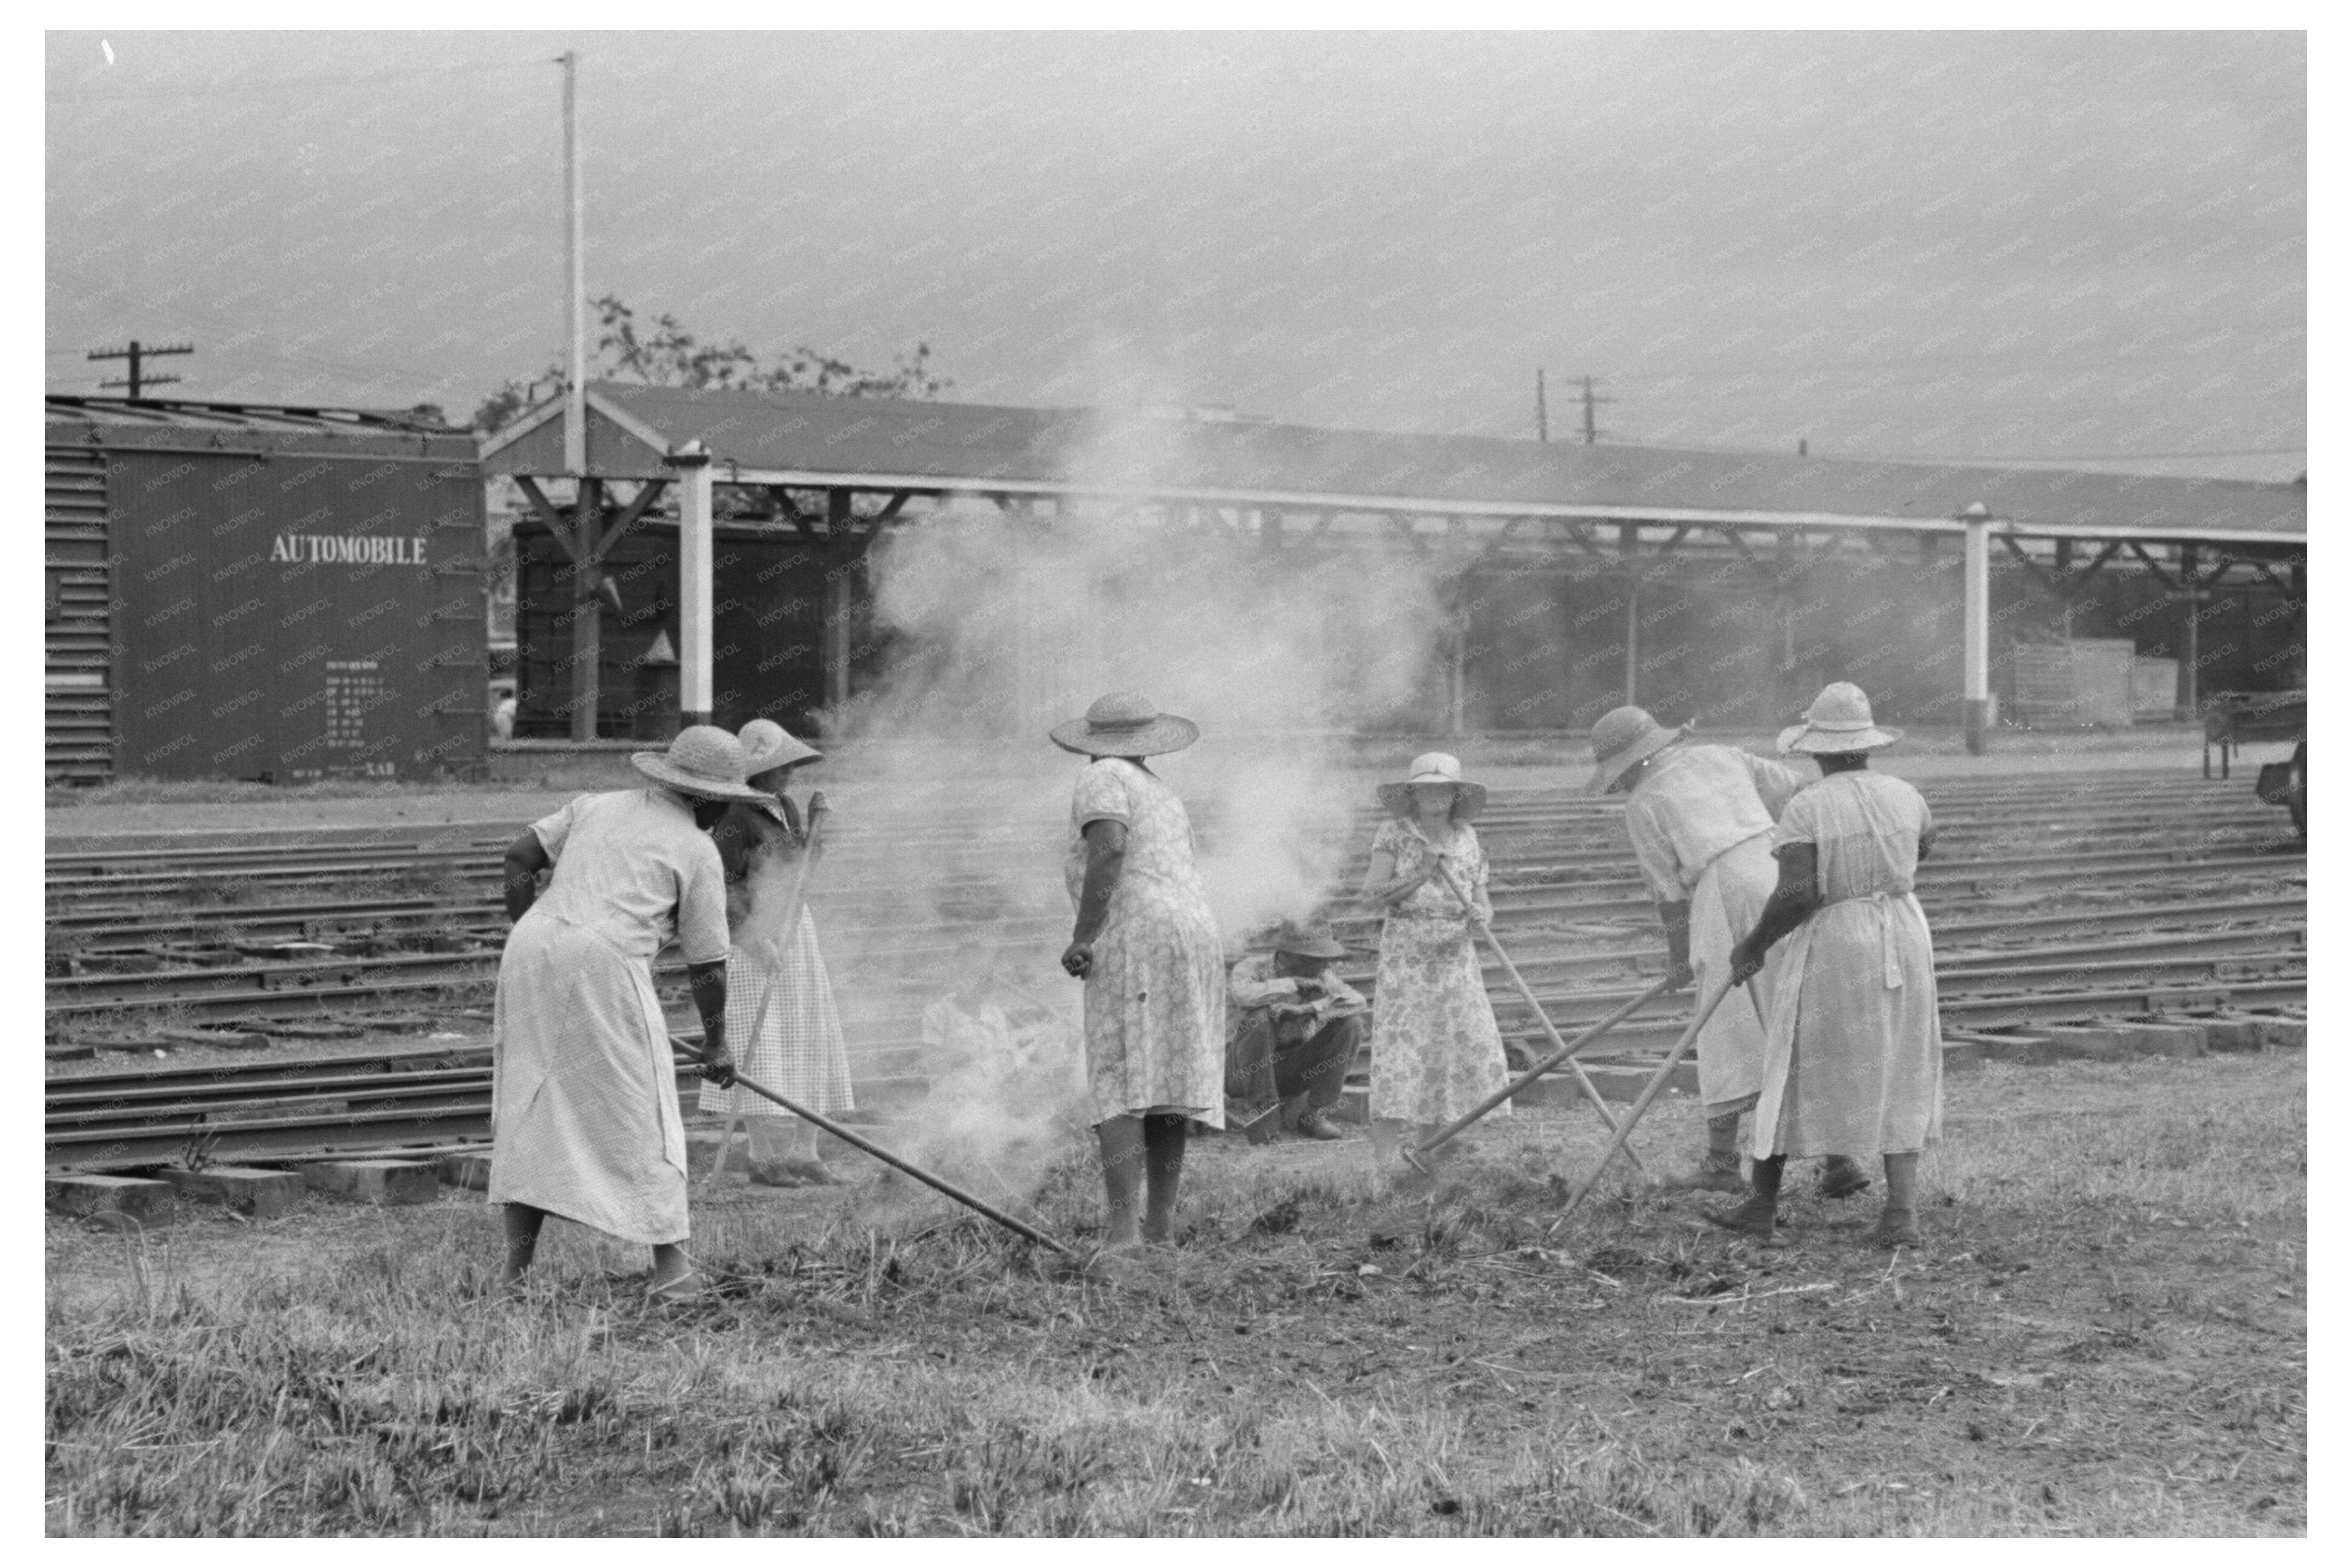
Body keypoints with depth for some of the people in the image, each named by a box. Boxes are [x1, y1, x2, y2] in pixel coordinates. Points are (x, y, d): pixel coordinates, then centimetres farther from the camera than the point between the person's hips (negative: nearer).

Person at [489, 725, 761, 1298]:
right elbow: (707, 964, 9)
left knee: (529, 1111, 11)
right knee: (641, 1116, 4)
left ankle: (516, 1272, 9)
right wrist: (716, 1043, 21)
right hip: (604, 966, -5)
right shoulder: (698, 852, 8)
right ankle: (672, 1265, 3)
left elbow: (519, 855, 15)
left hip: (530, 951, 5)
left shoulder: (597, 806, 21)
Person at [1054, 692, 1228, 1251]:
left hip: (1134, 941, -8)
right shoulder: (1164, 798, 26)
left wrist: (1083, 937, -16)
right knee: (1165, 1089, 8)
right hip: (1195, 938, 8)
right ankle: (1161, 1226, 4)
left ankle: (1120, 1228, -24)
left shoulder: (1102, 778, 1)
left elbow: (1108, 848, -16)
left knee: (1120, 1091, -14)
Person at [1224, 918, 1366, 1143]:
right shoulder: (1253, 968, -17)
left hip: (1286, 1072, 4)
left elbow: (1357, 1002, -21)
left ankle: (1314, 1117, -10)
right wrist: (1292, 984, -32)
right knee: (1258, 1019, -34)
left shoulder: (1318, 977, -5)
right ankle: (1263, 1111, -27)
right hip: (1242, 1071, -4)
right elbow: (1242, 995, -41)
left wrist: (1305, 1009, -34)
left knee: (1351, 1025, -13)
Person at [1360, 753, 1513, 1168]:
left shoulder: (1467, 838, 10)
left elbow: (1484, 903, 11)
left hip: (1455, 955, 5)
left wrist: (1481, 915, -12)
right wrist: (1422, 874, -16)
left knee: (1470, 1047, 1)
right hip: (1406, 953, -5)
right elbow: (1374, 892, -8)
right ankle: (1384, 1161, -14)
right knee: (1399, 1046, -11)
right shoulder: (1394, 834, 0)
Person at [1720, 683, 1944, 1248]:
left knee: (1795, 1071, 11)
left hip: (1831, 947, -4)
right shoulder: (1903, 796, 2)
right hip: (1903, 941, 4)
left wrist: (1753, 946, -8)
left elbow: (1796, 894, -22)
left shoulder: (1805, 809, -13)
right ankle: (1903, 1212, -4)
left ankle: (1763, 1204, 20)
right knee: (1895, 1080, 9)